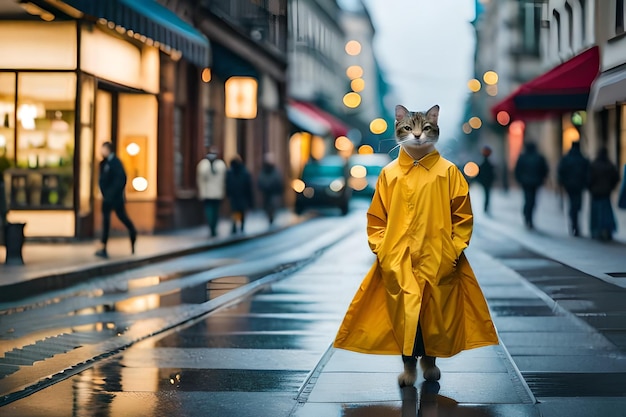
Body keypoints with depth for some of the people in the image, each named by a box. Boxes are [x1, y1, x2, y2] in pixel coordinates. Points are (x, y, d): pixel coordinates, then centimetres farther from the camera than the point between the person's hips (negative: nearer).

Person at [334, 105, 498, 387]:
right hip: (397, 261, 0)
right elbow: (376, 218, 7)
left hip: (437, 260, 0)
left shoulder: (448, 172, 0)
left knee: (436, 312, 7)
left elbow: (463, 216, 2)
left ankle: (430, 359, 29)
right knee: (403, 312, -1)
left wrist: (454, 250, -6)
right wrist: (381, 250, -3)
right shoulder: (389, 174, 3)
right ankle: (409, 364, 14)